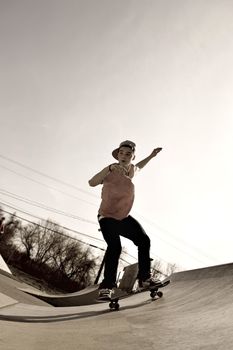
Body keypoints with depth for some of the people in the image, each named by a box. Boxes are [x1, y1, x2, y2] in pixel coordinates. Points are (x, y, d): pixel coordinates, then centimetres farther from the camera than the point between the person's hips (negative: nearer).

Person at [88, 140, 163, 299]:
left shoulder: (132, 168, -5)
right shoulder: (112, 171, -26)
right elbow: (92, 183, -46)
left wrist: (151, 156, 18)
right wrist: (110, 167, -58)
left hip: (124, 218, 7)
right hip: (107, 217, -7)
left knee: (144, 240, 5)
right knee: (115, 247, -27)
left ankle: (145, 278, 17)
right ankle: (106, 287, -20)